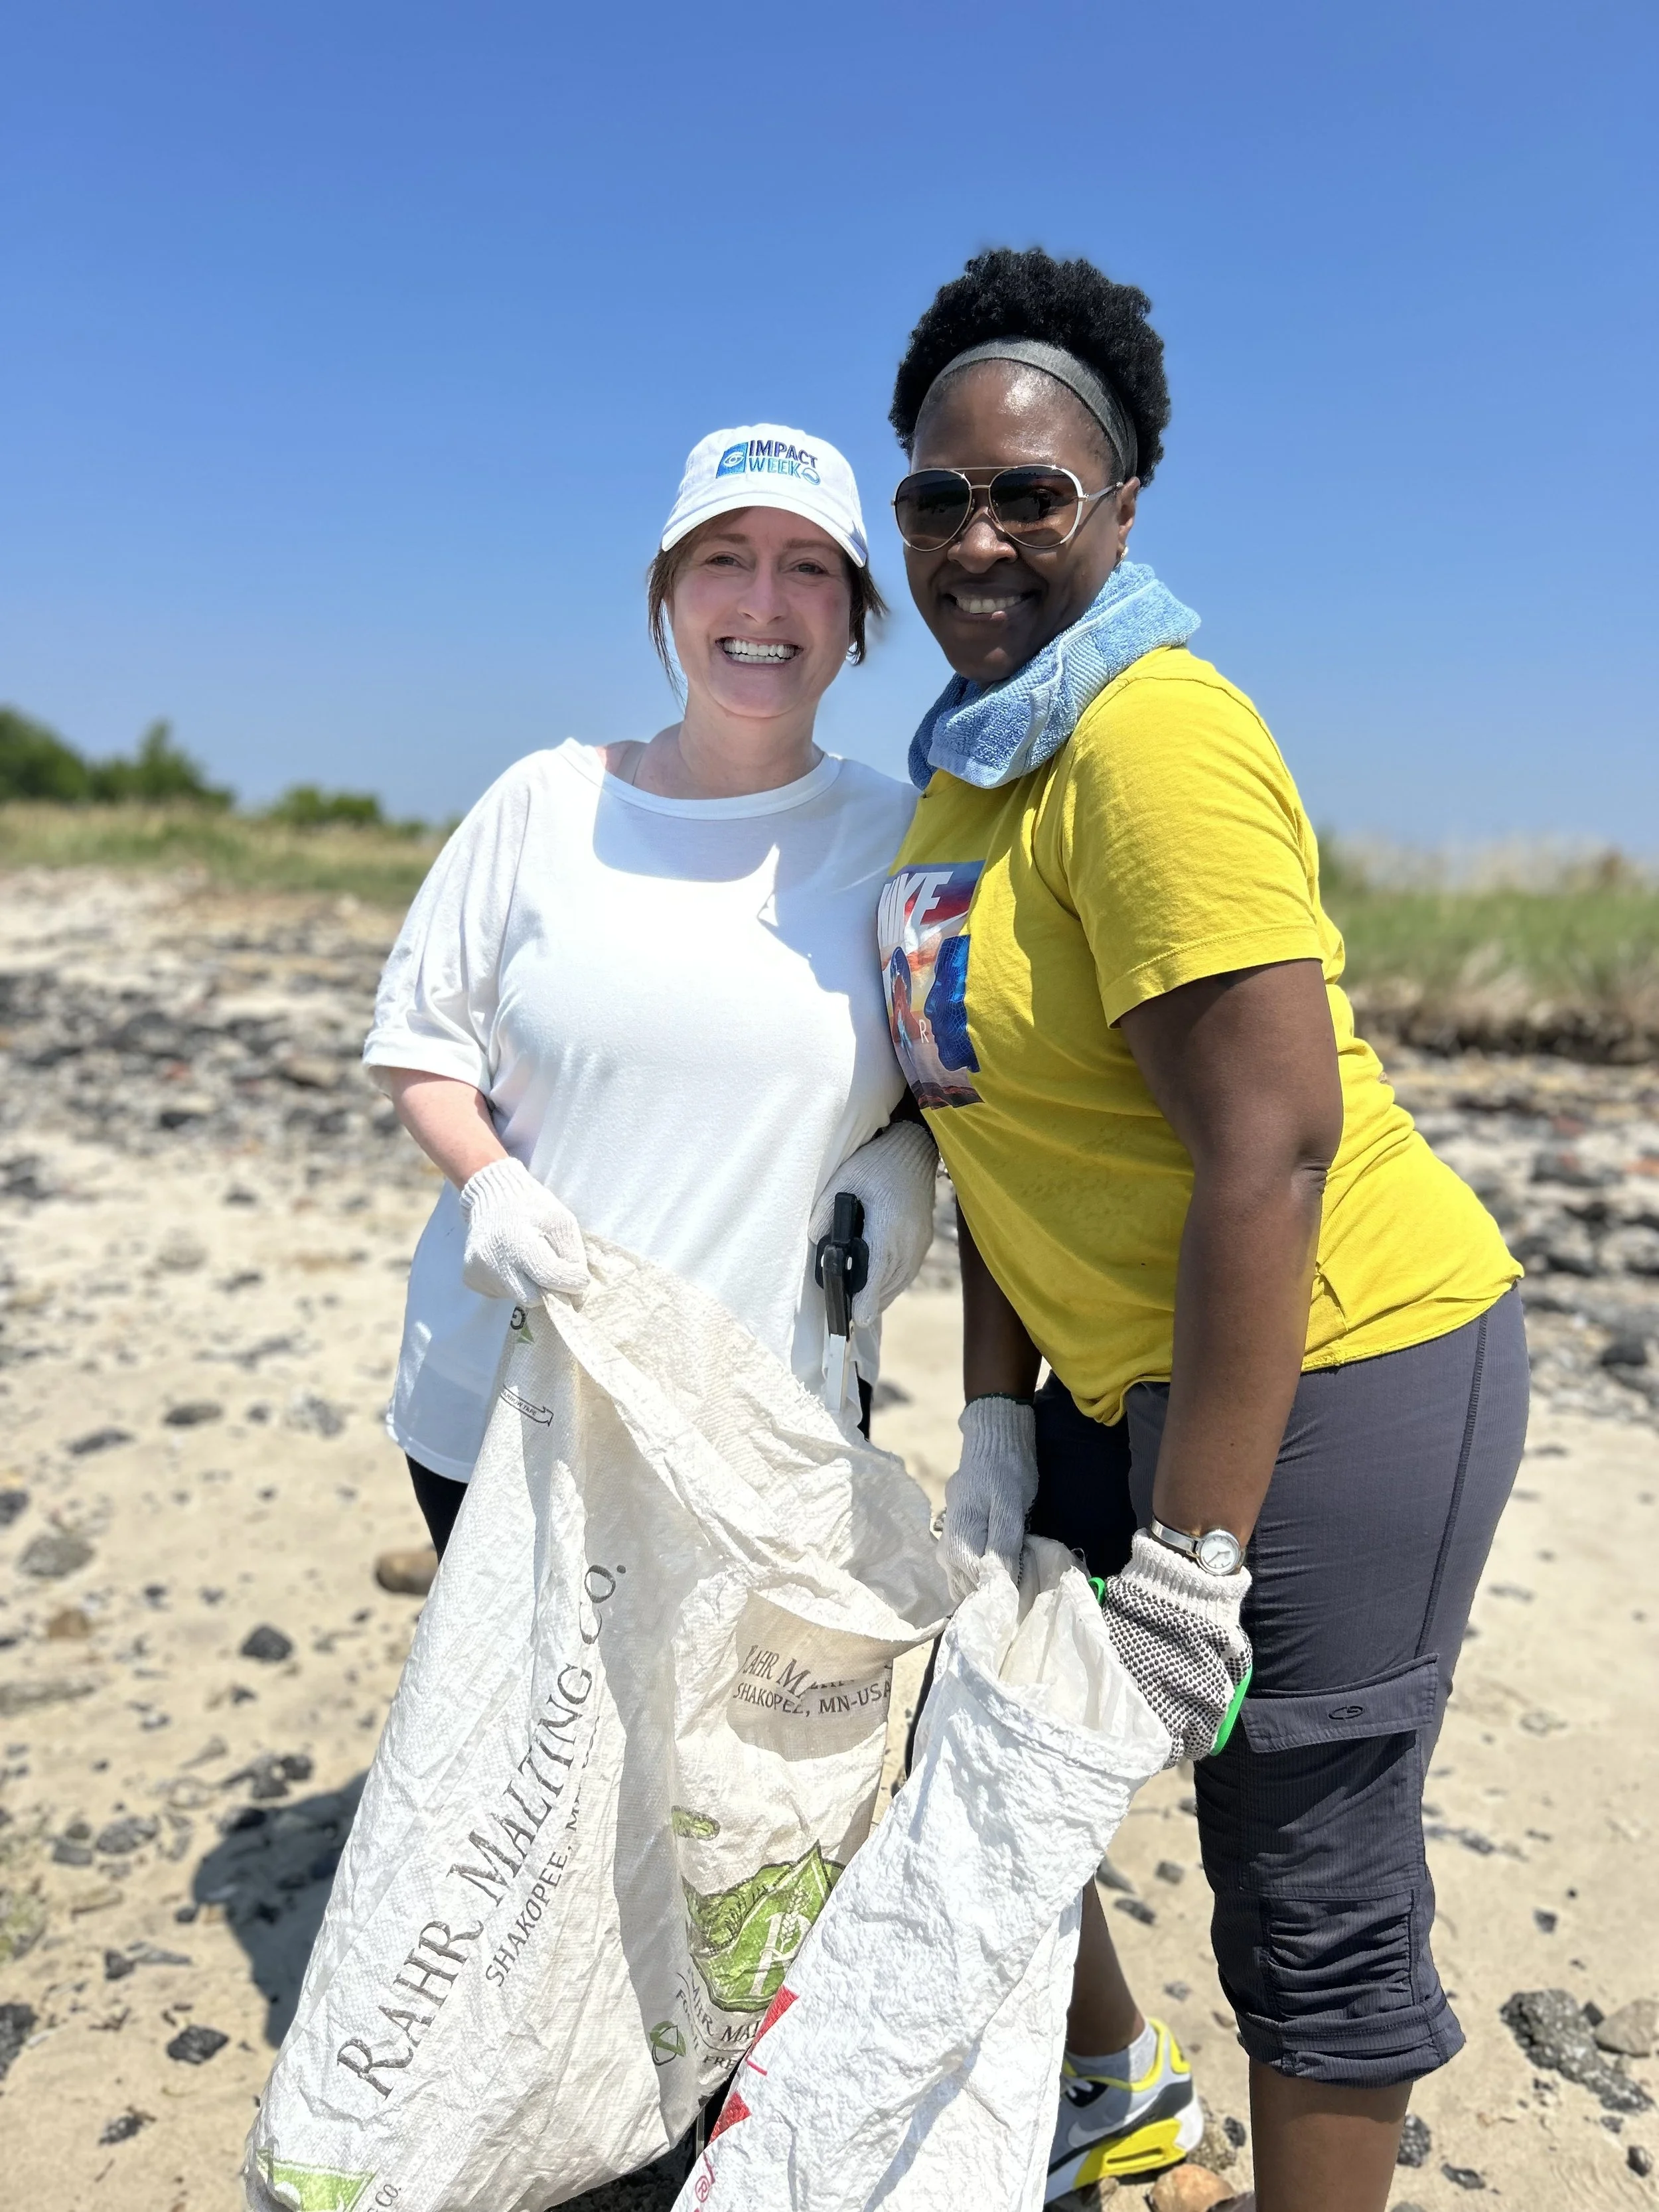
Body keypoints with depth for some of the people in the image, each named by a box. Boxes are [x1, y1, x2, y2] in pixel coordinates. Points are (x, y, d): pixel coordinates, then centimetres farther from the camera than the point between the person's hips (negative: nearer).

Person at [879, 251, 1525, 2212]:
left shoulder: (1151, 735, -18)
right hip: (1130, 1380, 9)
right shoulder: (971, 758, 9)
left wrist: (1189, 1563, -20)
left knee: (1308, 1893, 6)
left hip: (1332, 1372, -9)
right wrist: (995, 1431, 6)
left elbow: (1269, 1152, -24)